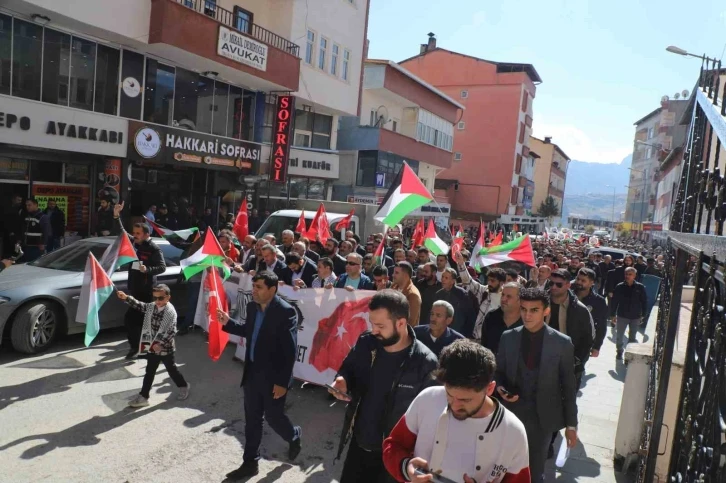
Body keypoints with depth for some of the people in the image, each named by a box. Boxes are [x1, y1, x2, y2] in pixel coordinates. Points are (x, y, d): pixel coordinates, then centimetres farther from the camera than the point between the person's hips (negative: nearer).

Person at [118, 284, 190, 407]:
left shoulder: (171, 312, -22)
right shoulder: (151, 307, 0)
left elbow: (171, 331, -25)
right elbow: (139, 305, 4)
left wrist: (160, 344, -29)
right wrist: (126, 297, -11)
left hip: (165, 348, -6)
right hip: (152, 346, 6)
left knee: (171, 369, 12)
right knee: (149, 372, 13)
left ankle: (184, 386, 34)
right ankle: (143, 397, 22)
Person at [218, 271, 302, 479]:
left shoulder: (286, 312, -21)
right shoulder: (252, 307, 0)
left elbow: (291, 350, -20)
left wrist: (282, 381, -20)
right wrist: (228, 323, 4)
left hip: (274, 377, -6)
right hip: (252, 373, 6)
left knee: (273, 417, 10)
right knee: (252, 420, 15)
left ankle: (294, 437, 41)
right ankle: (250, 463, 30)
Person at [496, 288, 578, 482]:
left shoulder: (562, 342, -8)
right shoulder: (507, 337, -2)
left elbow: (568, 386, -2)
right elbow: (498, 372, 7)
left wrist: (571, 424, 0)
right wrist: (500, 388, -14)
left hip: (543, 417, -1)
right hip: (512, 414, 2)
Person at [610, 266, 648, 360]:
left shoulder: (640, 287, -8)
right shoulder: (619, 287, -9)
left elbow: (644, 301, -1)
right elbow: (614, 301, -5)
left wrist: (643, 314, -1)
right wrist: (612, 314, -4)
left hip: (635, 316, 0)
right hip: (622, 315, 0)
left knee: (632, 337, 15)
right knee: (619, 336, 8)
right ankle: (619, 351, 27)